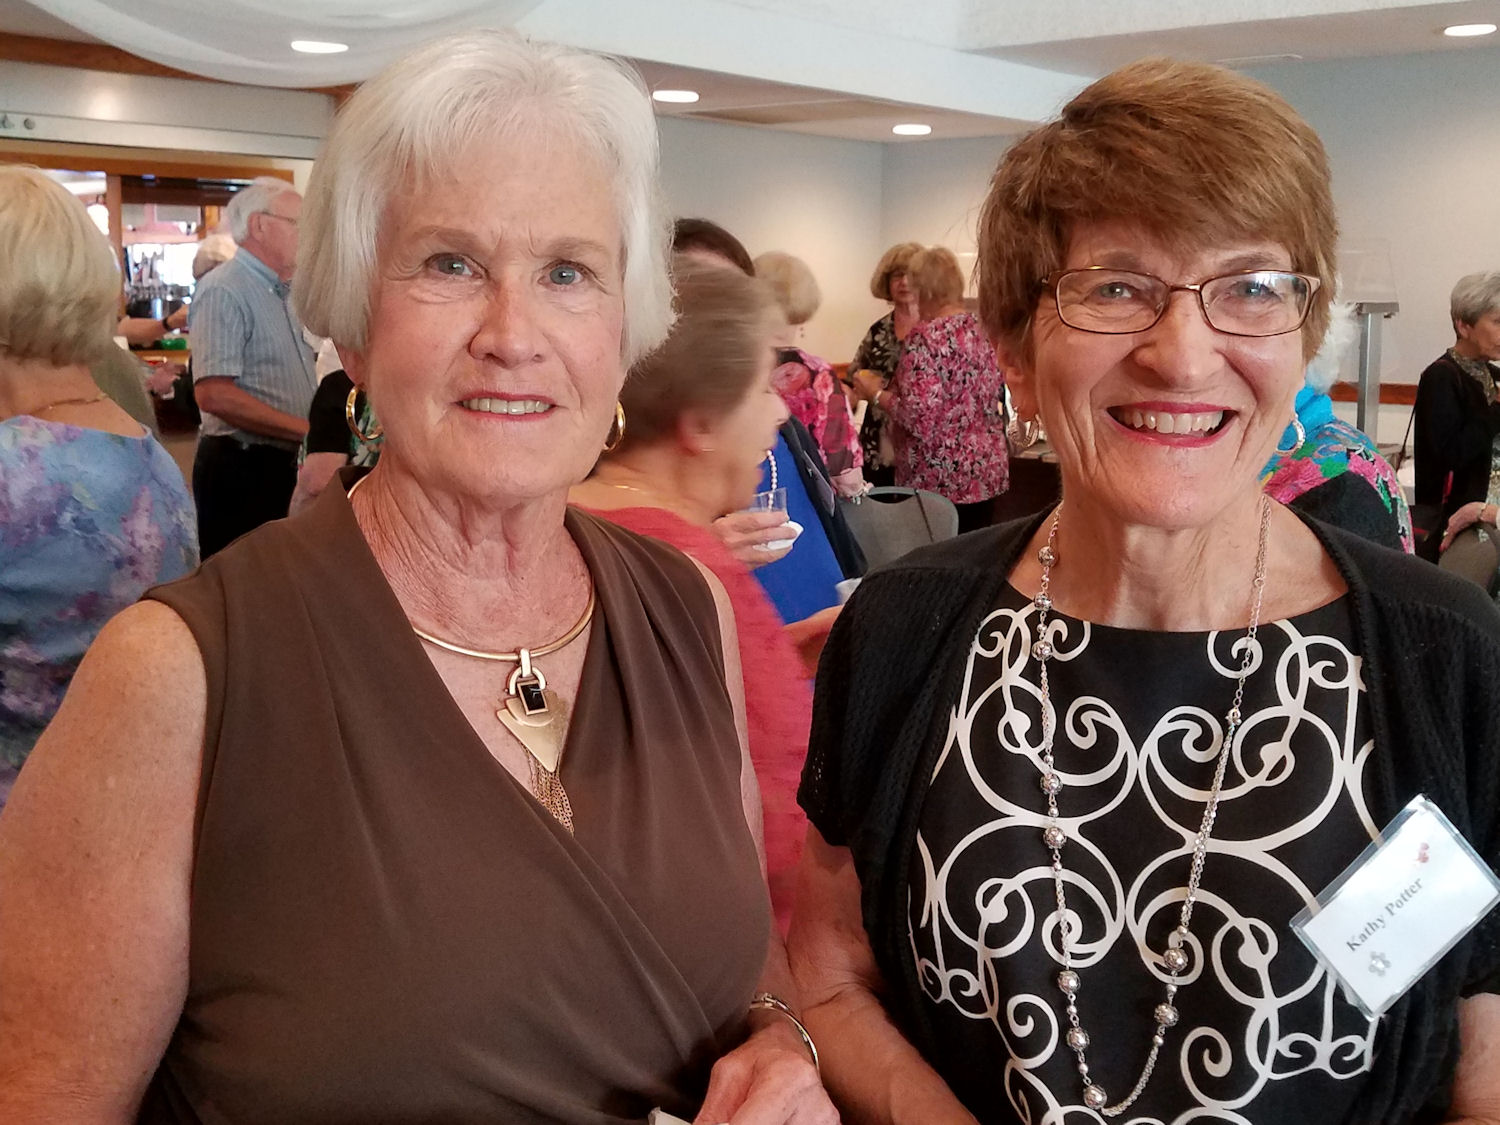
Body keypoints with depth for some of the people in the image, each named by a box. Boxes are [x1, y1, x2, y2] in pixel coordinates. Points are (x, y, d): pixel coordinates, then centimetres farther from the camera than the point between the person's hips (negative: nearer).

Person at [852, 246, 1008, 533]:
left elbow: (920, 416, -22)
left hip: (940, 480, -8)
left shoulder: (926, 338, -16)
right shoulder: (983, 330, 7)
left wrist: (877, 393, -6)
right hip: (987, 471, 8)